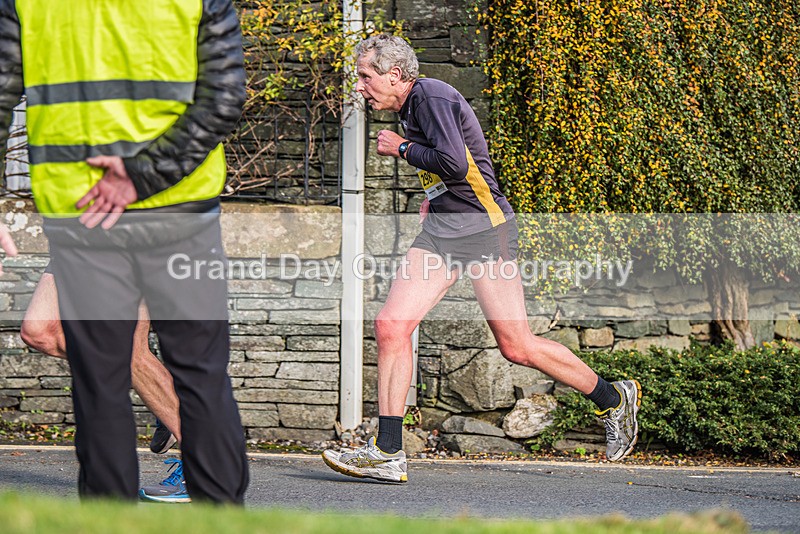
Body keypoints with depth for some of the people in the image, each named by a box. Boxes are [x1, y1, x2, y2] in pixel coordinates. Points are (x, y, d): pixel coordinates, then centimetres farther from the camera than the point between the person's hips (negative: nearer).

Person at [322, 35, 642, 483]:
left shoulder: (433, 97, -13)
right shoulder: (411, 106, 16)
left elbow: (454, 163, -26)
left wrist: (403, 149, -13)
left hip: (484, 227, -9)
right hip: (440, 231, 9)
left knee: (516, 347, -6)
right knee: (391, 327, -7)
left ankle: (614, 399, 15)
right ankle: (387, 454, -6)